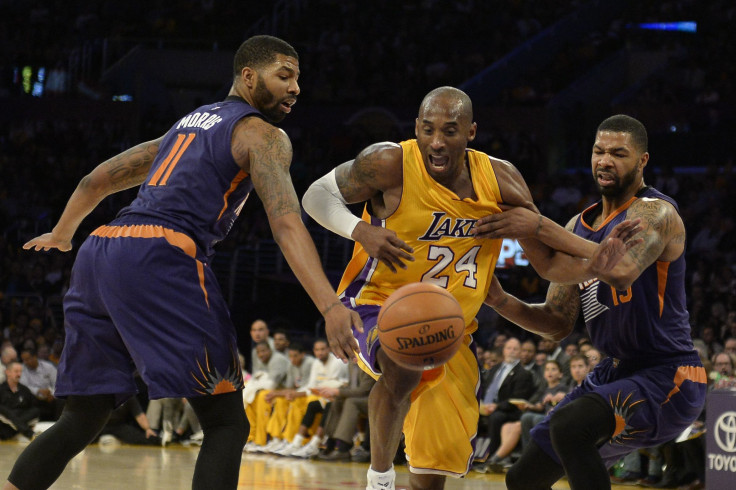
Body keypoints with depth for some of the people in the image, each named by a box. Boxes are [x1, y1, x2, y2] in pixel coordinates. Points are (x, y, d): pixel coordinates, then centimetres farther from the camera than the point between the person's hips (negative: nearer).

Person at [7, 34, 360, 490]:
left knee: (83, 419, 16)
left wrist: (61, 236, 54)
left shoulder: (187, 123, 30)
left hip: (99, 251, 8)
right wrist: (330, 306, -22)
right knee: (227, 422, -4)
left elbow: (98, 180, 36)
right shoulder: (263, 135, 7)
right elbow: (286, 222, -11)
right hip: (160, 257, -8)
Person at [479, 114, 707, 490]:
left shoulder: (655, 212, -14)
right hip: (615, 374, 9)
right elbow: (558, 323, 11)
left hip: (667, 378, -9)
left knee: (568, 425, -34)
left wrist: (540, 229, -34)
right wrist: (501, 302, -7)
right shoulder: (579, 226, 11)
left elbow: (621, 271, -37)